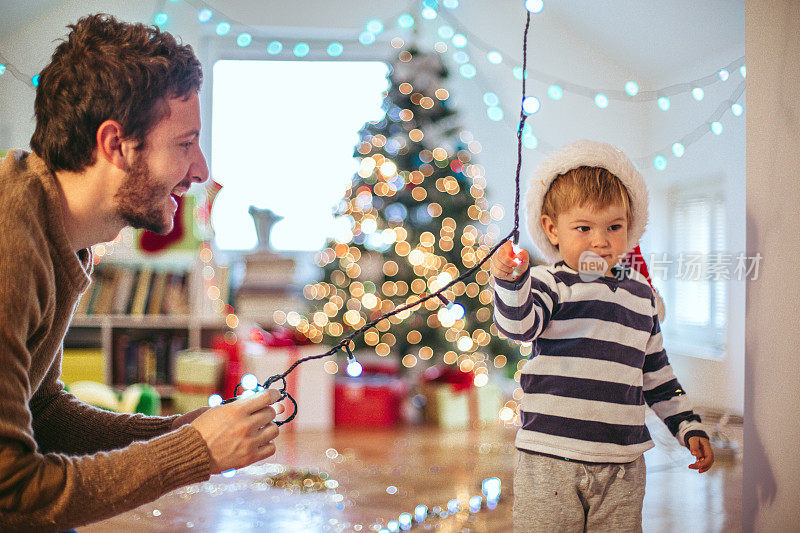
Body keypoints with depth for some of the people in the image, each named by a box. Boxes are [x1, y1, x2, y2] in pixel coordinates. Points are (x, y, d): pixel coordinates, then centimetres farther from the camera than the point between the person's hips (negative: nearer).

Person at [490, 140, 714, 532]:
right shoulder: (549, 283, -4)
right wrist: (509, 281, -43)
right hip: (550, 461, -4)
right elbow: (519, 325, -24)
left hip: (623, 464, 5)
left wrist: (689, 427, 19)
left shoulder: (640, 293, 13)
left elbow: (656, 371, 21)